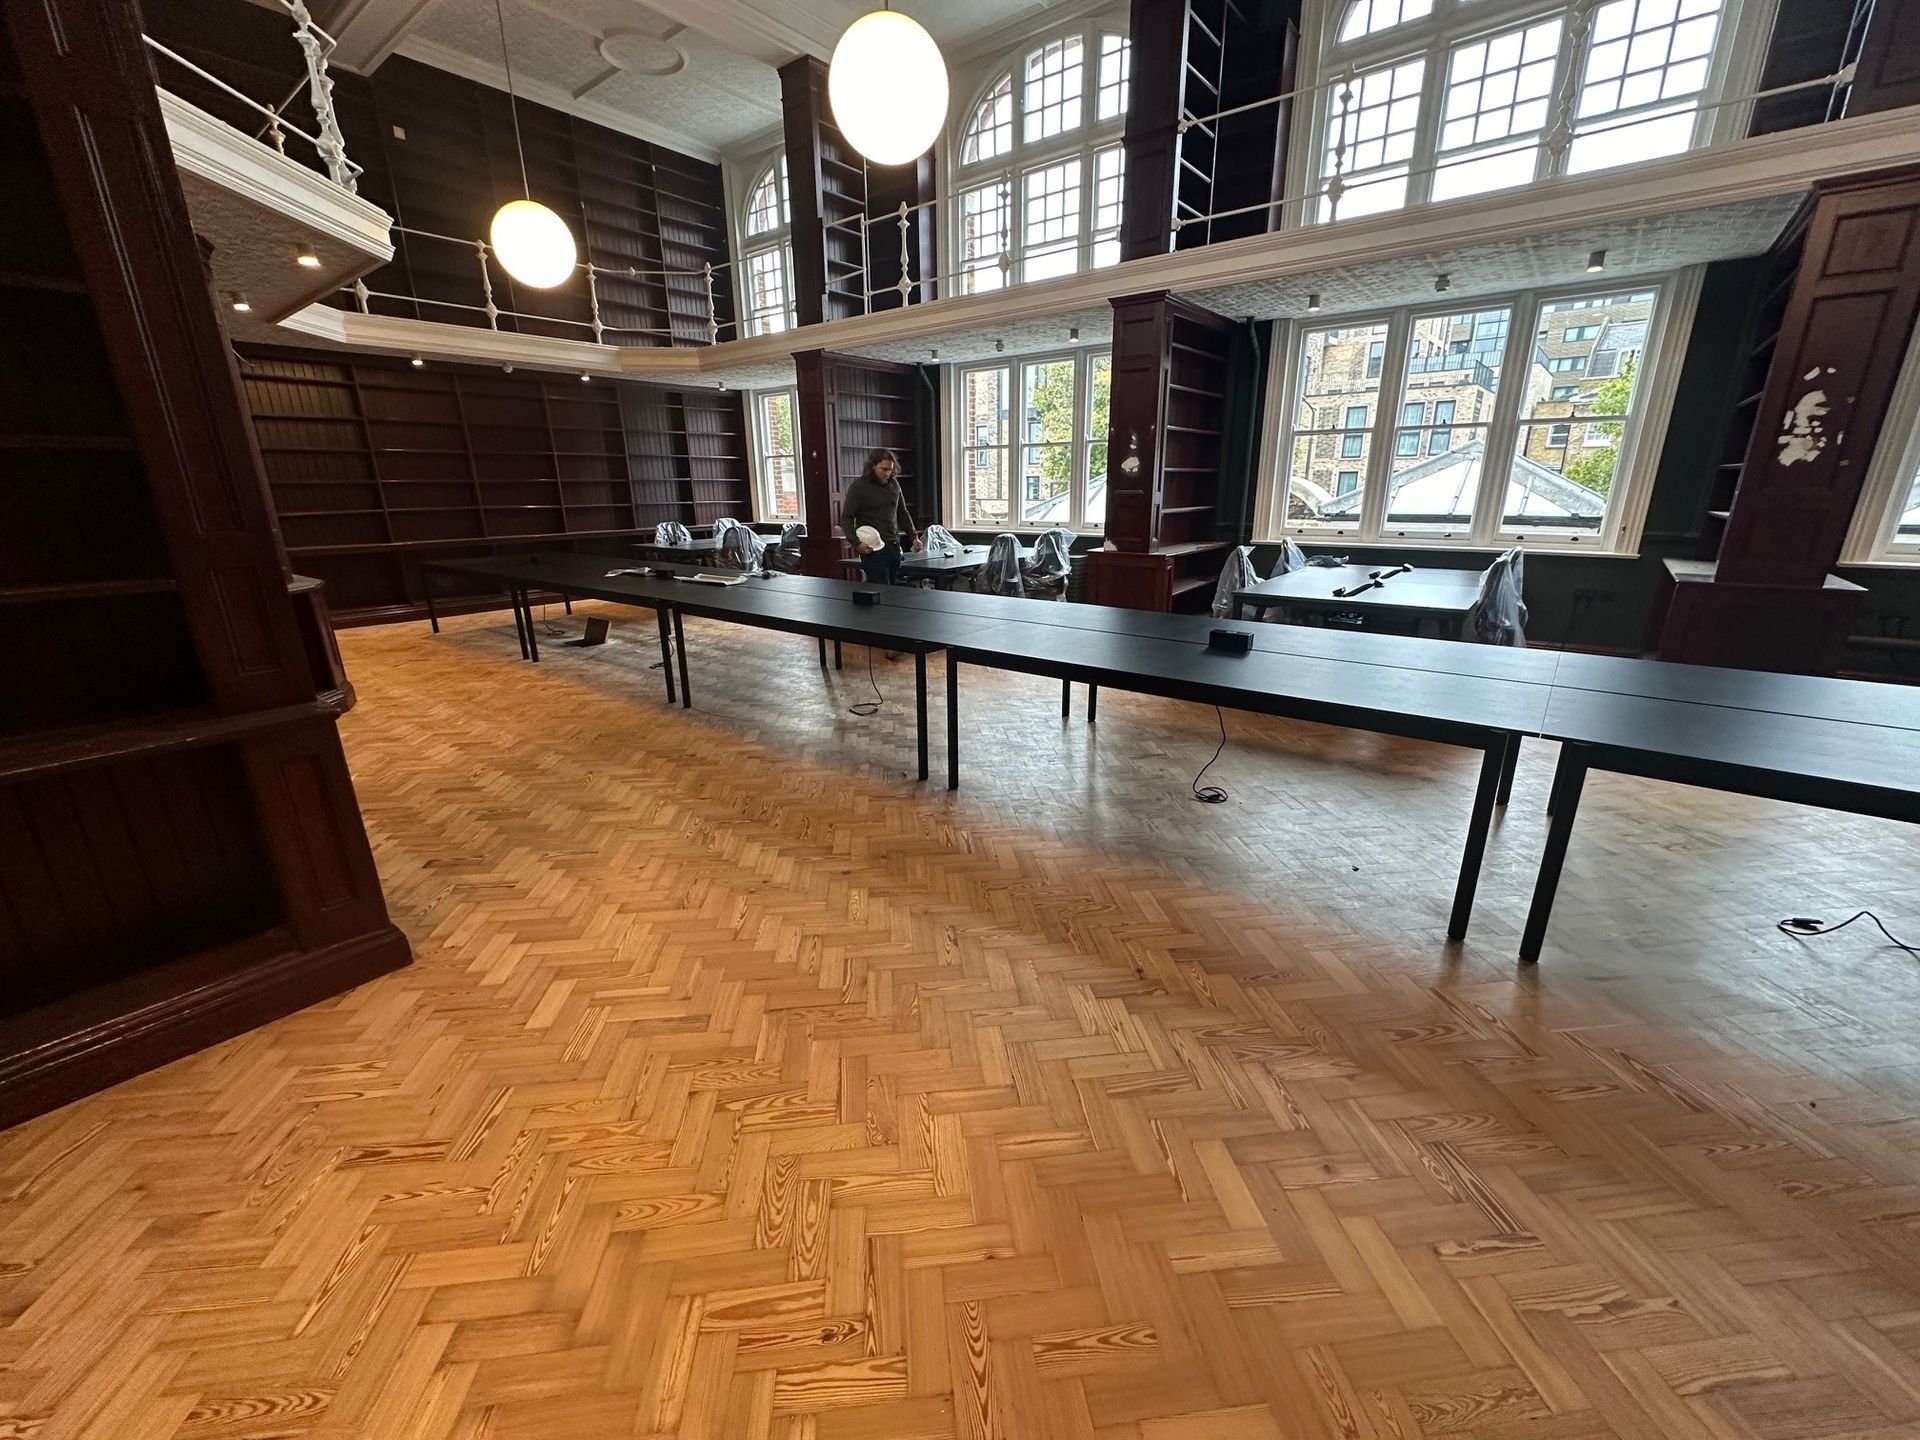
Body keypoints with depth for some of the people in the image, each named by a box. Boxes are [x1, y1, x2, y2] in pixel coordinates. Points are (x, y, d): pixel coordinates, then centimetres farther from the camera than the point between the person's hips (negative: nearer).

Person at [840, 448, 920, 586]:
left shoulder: (894, 484, 13)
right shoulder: (858, 487, -5)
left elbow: (902, 513, 23)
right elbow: (846, 518, -5)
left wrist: (913, 537, 14)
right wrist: (856, 543, -16)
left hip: (894, 547, 6)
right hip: (872, 549, -6)